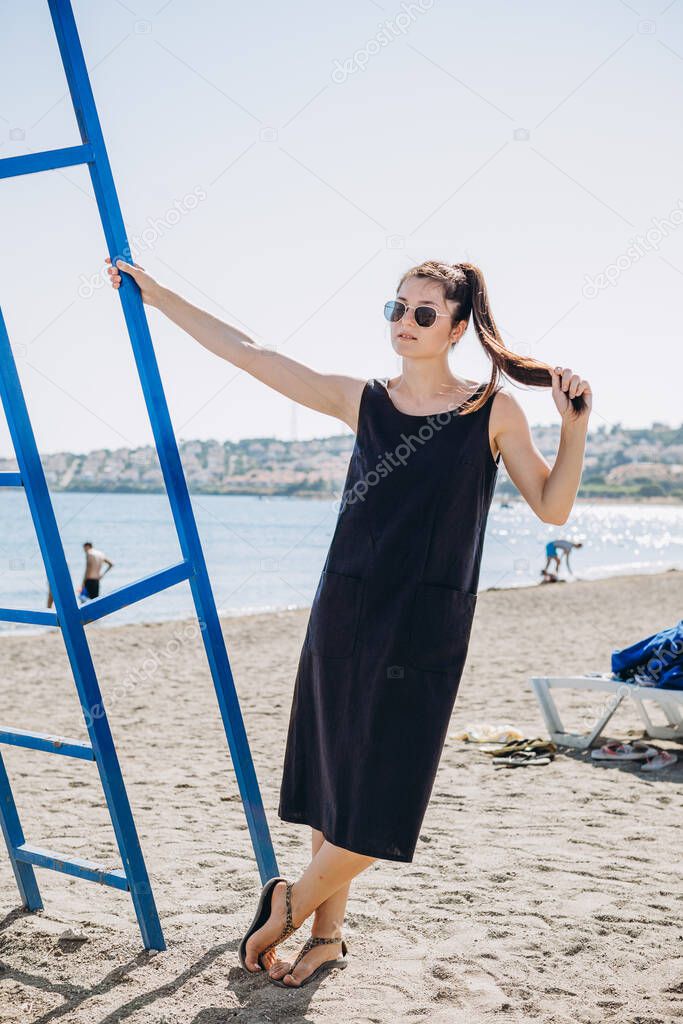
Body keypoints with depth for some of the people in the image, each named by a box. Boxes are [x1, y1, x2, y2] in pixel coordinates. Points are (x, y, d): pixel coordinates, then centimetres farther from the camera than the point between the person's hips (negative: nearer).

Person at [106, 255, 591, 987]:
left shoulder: (494, 411, 1)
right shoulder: (361, 400, 5)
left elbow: (552, 509, 1)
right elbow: (247, 353, 5)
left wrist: (574, 427, -12)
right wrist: (155, 293, 6)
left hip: (427, 627, -2)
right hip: (346, 614, 2)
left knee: (381, 808, -2)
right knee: (332, 783, 9)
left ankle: (292, 904, 23)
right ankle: (326, 934, 28)